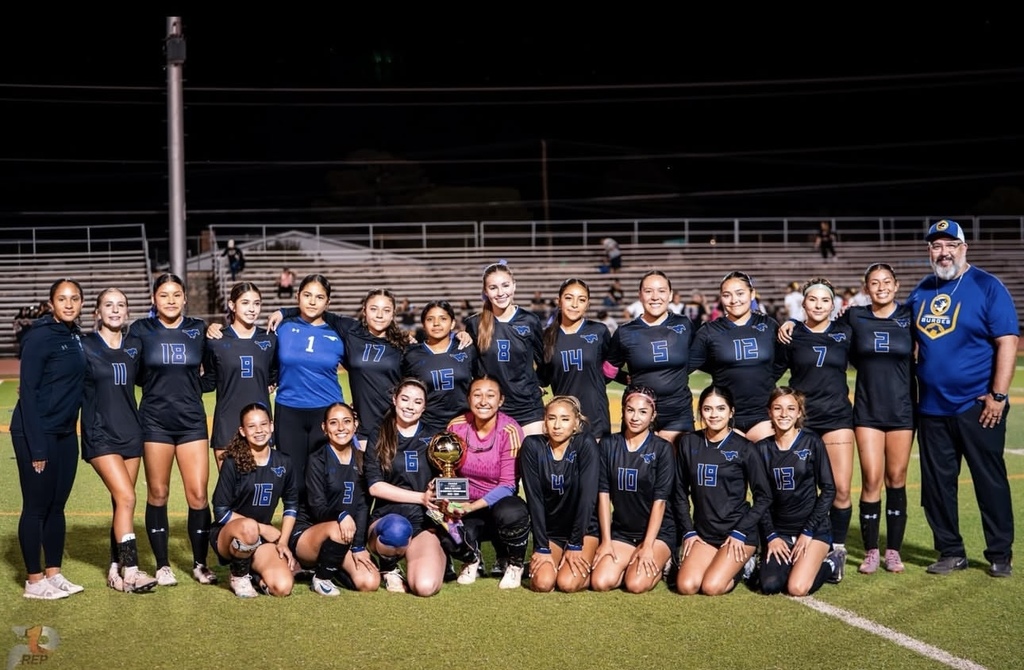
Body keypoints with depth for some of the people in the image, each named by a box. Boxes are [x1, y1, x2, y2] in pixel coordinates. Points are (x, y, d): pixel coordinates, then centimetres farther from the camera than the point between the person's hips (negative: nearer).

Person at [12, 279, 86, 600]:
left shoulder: (75, 336, 9)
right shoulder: (40, 337, -14)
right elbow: (28, 392, -16)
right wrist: (37, 447, -18)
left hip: (66, 432, 7)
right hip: (37, 432, -7)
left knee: (57, 505, 12)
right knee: (36, 507, 1)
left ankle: (54, 574, 21)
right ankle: (34, 581, 10)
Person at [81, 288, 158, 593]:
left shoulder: (135, 346, 7)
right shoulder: (84, 347, -4)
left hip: (130, 432, 4)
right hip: (100, 434, -4)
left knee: (122, 502, 6)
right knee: (126, 498, -15)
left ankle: (116, 570, 15)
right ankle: (130, 570, -10)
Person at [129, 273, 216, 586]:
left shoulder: (199, 329, 3)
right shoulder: (141, 330, 0)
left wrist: (193, 388, 2)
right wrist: (158, 385, 0)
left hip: (192, 420, 1)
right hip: (155, 421, -1)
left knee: (198, 494, -3)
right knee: (157, 493, 5)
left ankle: (200, 563, 12)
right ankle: (162, 565, 17)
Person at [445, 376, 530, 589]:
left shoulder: (510, 430, -15)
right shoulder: (456, 426, -6)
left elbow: (508, 485, -16)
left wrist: (472, 507, -27)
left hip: (498, 503, -2)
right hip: (465, 506, 2)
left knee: (511, 514, -38)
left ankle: (514, 564, -1)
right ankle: (472, 559, 9)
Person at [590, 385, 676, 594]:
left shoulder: (662, 449, -7)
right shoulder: (609, 446, 1)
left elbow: (660, 501, -11)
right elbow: (603, 495, -1)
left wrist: (648, 546, -16)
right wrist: (606, 540, -6)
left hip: (657, 532, -3)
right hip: (621, 531, 3)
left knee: (636, 584, -25)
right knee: (600, 582, -19)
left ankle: (659, 564, 8)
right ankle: (631, 563, 11)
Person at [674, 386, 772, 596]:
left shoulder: (744, 448, -7)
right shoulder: (689, 443, 2)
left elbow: (764, 496, -4)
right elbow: (681, 493, 8)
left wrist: (739, 532, -10)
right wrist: (688, 531, 1)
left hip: (739, 535, -3)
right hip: (703, 533, 3)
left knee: (712, 587, -20)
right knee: (686, 586, -17)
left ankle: (743, 565, 11)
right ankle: (725, 563, 13)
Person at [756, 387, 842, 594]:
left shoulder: (812, 442, -5)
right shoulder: (763, 448, 3)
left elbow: (828, 490, -5)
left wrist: (808, 532, -10)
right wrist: (770, 536, -6)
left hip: (813, 529, -3)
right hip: (778, 530, 3)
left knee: (798, 588, -21)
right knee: (769, 585, -18)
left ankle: (829, 564, 11)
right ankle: (801, 564, 13)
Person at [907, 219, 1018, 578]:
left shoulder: (987, 286, -6)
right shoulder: (920, 292, 9)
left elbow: (1007, 341, -11)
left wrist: (998, 395, -16)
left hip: (977, 406, -5)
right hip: (931, 408, 5)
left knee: (990, 481, 3)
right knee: (936, 484, 9)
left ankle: (1000, 555, 15)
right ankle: (951, 552, 21)